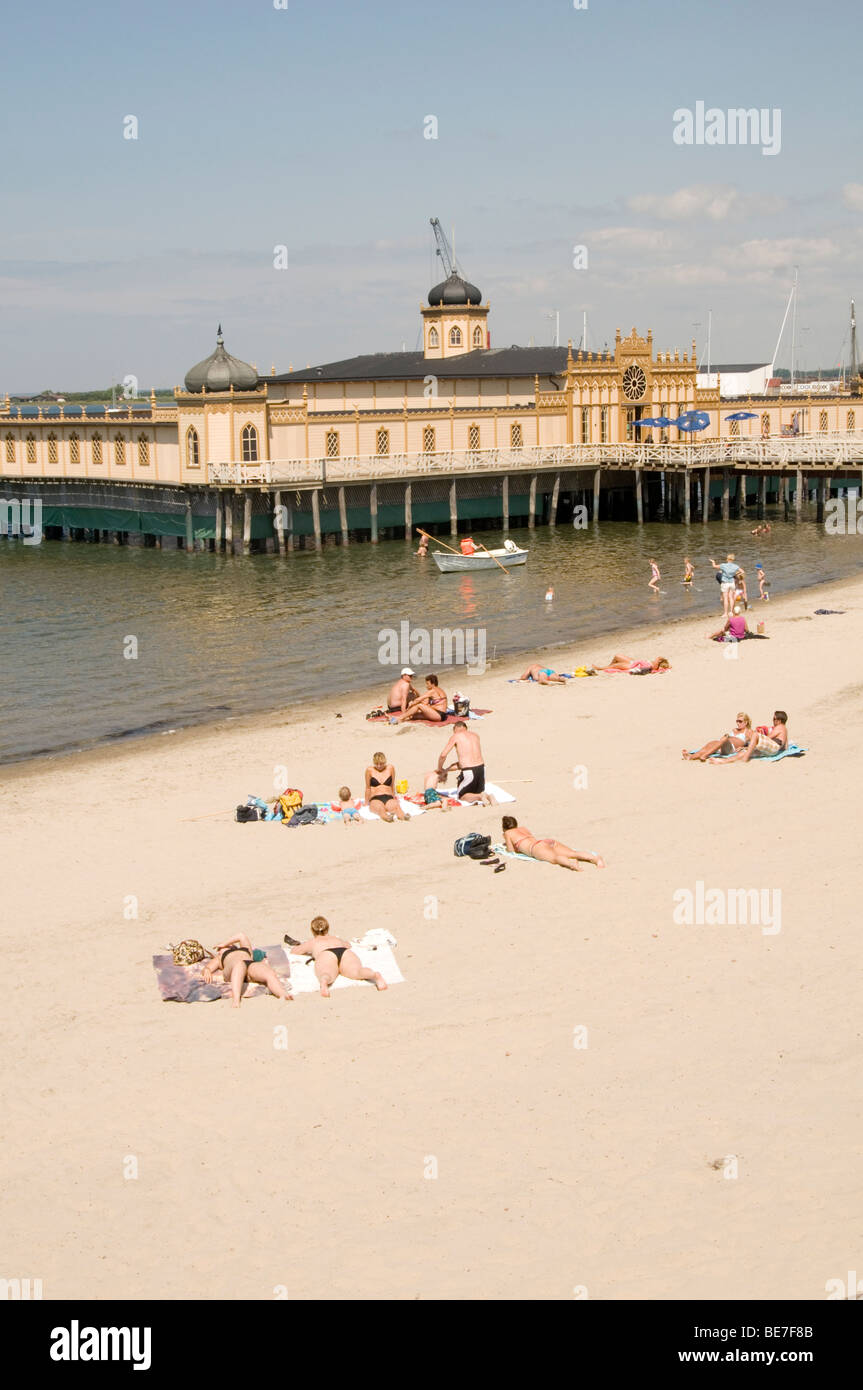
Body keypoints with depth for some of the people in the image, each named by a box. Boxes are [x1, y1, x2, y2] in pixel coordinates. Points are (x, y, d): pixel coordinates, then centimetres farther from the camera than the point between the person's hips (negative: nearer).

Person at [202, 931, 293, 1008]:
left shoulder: (246, 950, 46)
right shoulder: (219, 959, 42)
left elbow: (242, 936, 36)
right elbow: (208, 967, 24)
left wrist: (224, 943, 49)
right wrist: (207, 971, -3)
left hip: (253, 965, 2)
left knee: (270, 974, -34)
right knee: (239, 965, -43)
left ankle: (283, 995, -65)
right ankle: (235, 1000, -68)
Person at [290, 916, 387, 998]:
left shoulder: (312, 942, 37)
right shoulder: (337, 939, 44)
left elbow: (293, 951, 53)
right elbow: (348, 944, 66)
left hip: (326, 955, -2)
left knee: (327, 975, -34)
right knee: (356, 972, -29)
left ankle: (324, 981, -70)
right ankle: (375, 975, -61)